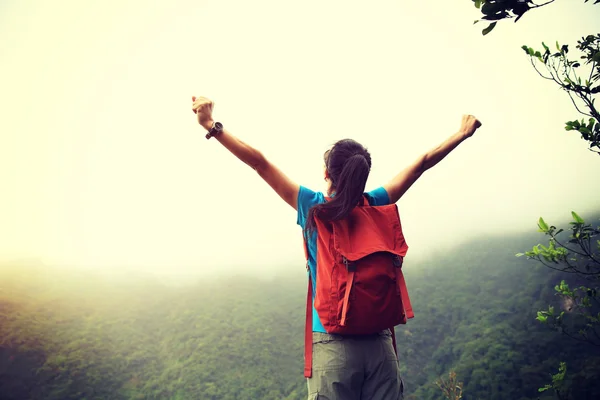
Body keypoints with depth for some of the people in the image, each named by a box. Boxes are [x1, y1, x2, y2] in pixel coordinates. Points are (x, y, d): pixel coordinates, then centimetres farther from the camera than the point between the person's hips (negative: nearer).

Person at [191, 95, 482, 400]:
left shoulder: (313, 207, -5)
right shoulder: (377, 205, 1)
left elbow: (260, 163, -4)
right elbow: (422, 163, 13)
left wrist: (211, 126, 0)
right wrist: (463, 134, 26)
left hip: (333, 343, -2)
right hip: (380, 344, 3)